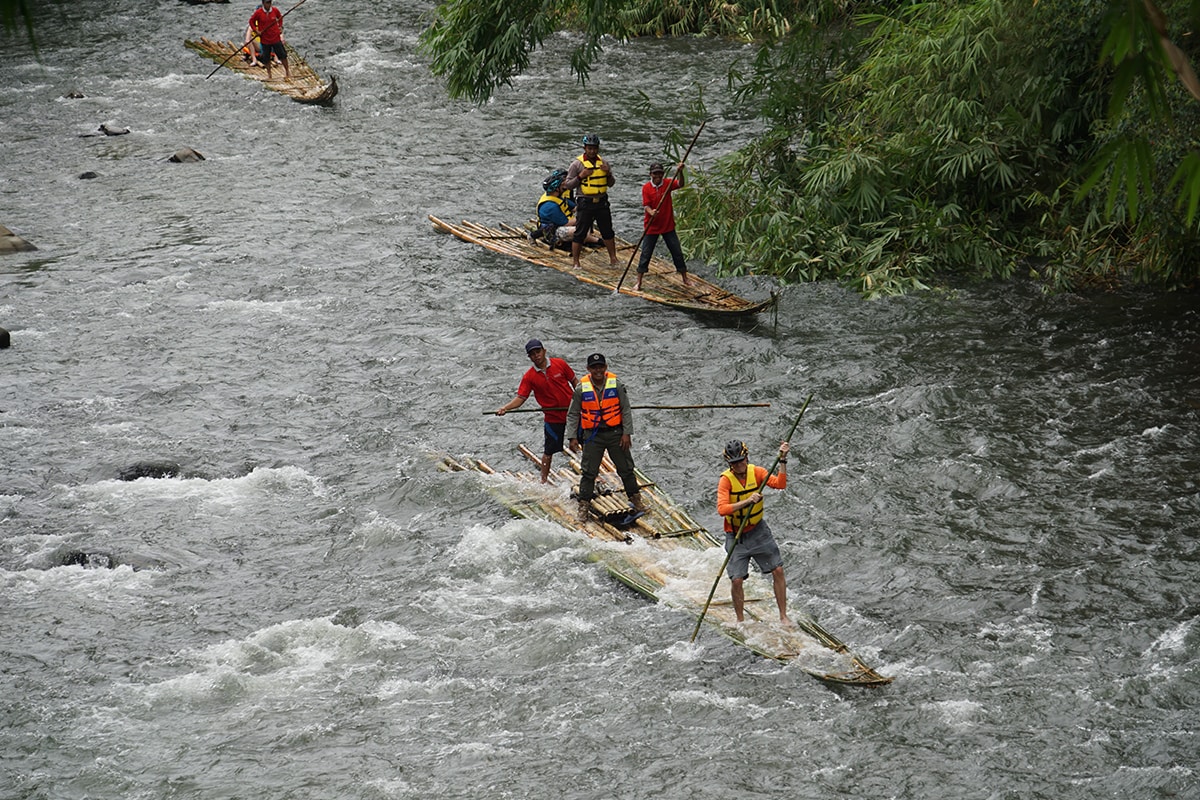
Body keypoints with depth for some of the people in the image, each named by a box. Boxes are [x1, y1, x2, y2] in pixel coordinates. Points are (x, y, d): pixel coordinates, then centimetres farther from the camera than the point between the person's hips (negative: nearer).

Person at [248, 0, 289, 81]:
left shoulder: (275, 10, -6)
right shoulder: (258, 13, -12)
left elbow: (280, 17, 15)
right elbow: (251, 21, 2)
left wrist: (280, 27, 4)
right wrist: (256, 31, -8)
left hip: (276, 37, 1)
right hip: (265, 39, -1)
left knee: (282, 55, 4)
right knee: (266, 58, 7)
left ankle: (287, 71, 22)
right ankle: (269, 74, 23)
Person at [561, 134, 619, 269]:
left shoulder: (603, 163, 9)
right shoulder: (577, 164, -5)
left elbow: (611, 183, 15)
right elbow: (568, 185, -4)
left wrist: (608, 174, -5)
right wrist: (580, 176, -19)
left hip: (602, 202, 4)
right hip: (585, 203, -4)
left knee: (608, 232, 10)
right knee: (580, 233, -2)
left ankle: (613, 258, 21)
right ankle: (575, 262, 5)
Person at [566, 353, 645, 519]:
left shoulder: (616, 385, -6)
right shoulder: (581, 389, -7)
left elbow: (626, 410, 0)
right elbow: (572, 414, 2)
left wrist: (627, 433, -5)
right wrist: (573, 437, -3)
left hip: (615, 433, 1)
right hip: (593, 435, -1)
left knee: (626, 468, 10)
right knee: (589, 472, 0)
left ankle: (635, 498, 27)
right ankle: (584, 505, 10)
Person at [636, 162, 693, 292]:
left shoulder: (667, 184, -3)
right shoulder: (646, 187, -9)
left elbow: (680, 184, -21)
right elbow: (646, 205, -15)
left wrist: (680, 172, -38)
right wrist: (651, 212, -37)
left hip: (668, 226, 2)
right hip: (652, 226, -2)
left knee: (677, 252, 9)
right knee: (645, 254, -1)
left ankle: (685, 278, 23)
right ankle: (639, 282, 7)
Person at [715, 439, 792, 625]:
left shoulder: (756, 472, -6)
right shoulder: (725, 480, -16)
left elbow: (780, 484, -19)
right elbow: (722, 509, -29)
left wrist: (782, 460, -27)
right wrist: (747, 501, -37)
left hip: (758, 531, 3)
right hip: (736, 536, -3)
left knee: (778, 571, -1)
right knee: (737, 580, -7)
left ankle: (783, 616, 12)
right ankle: (740, 621, 15)